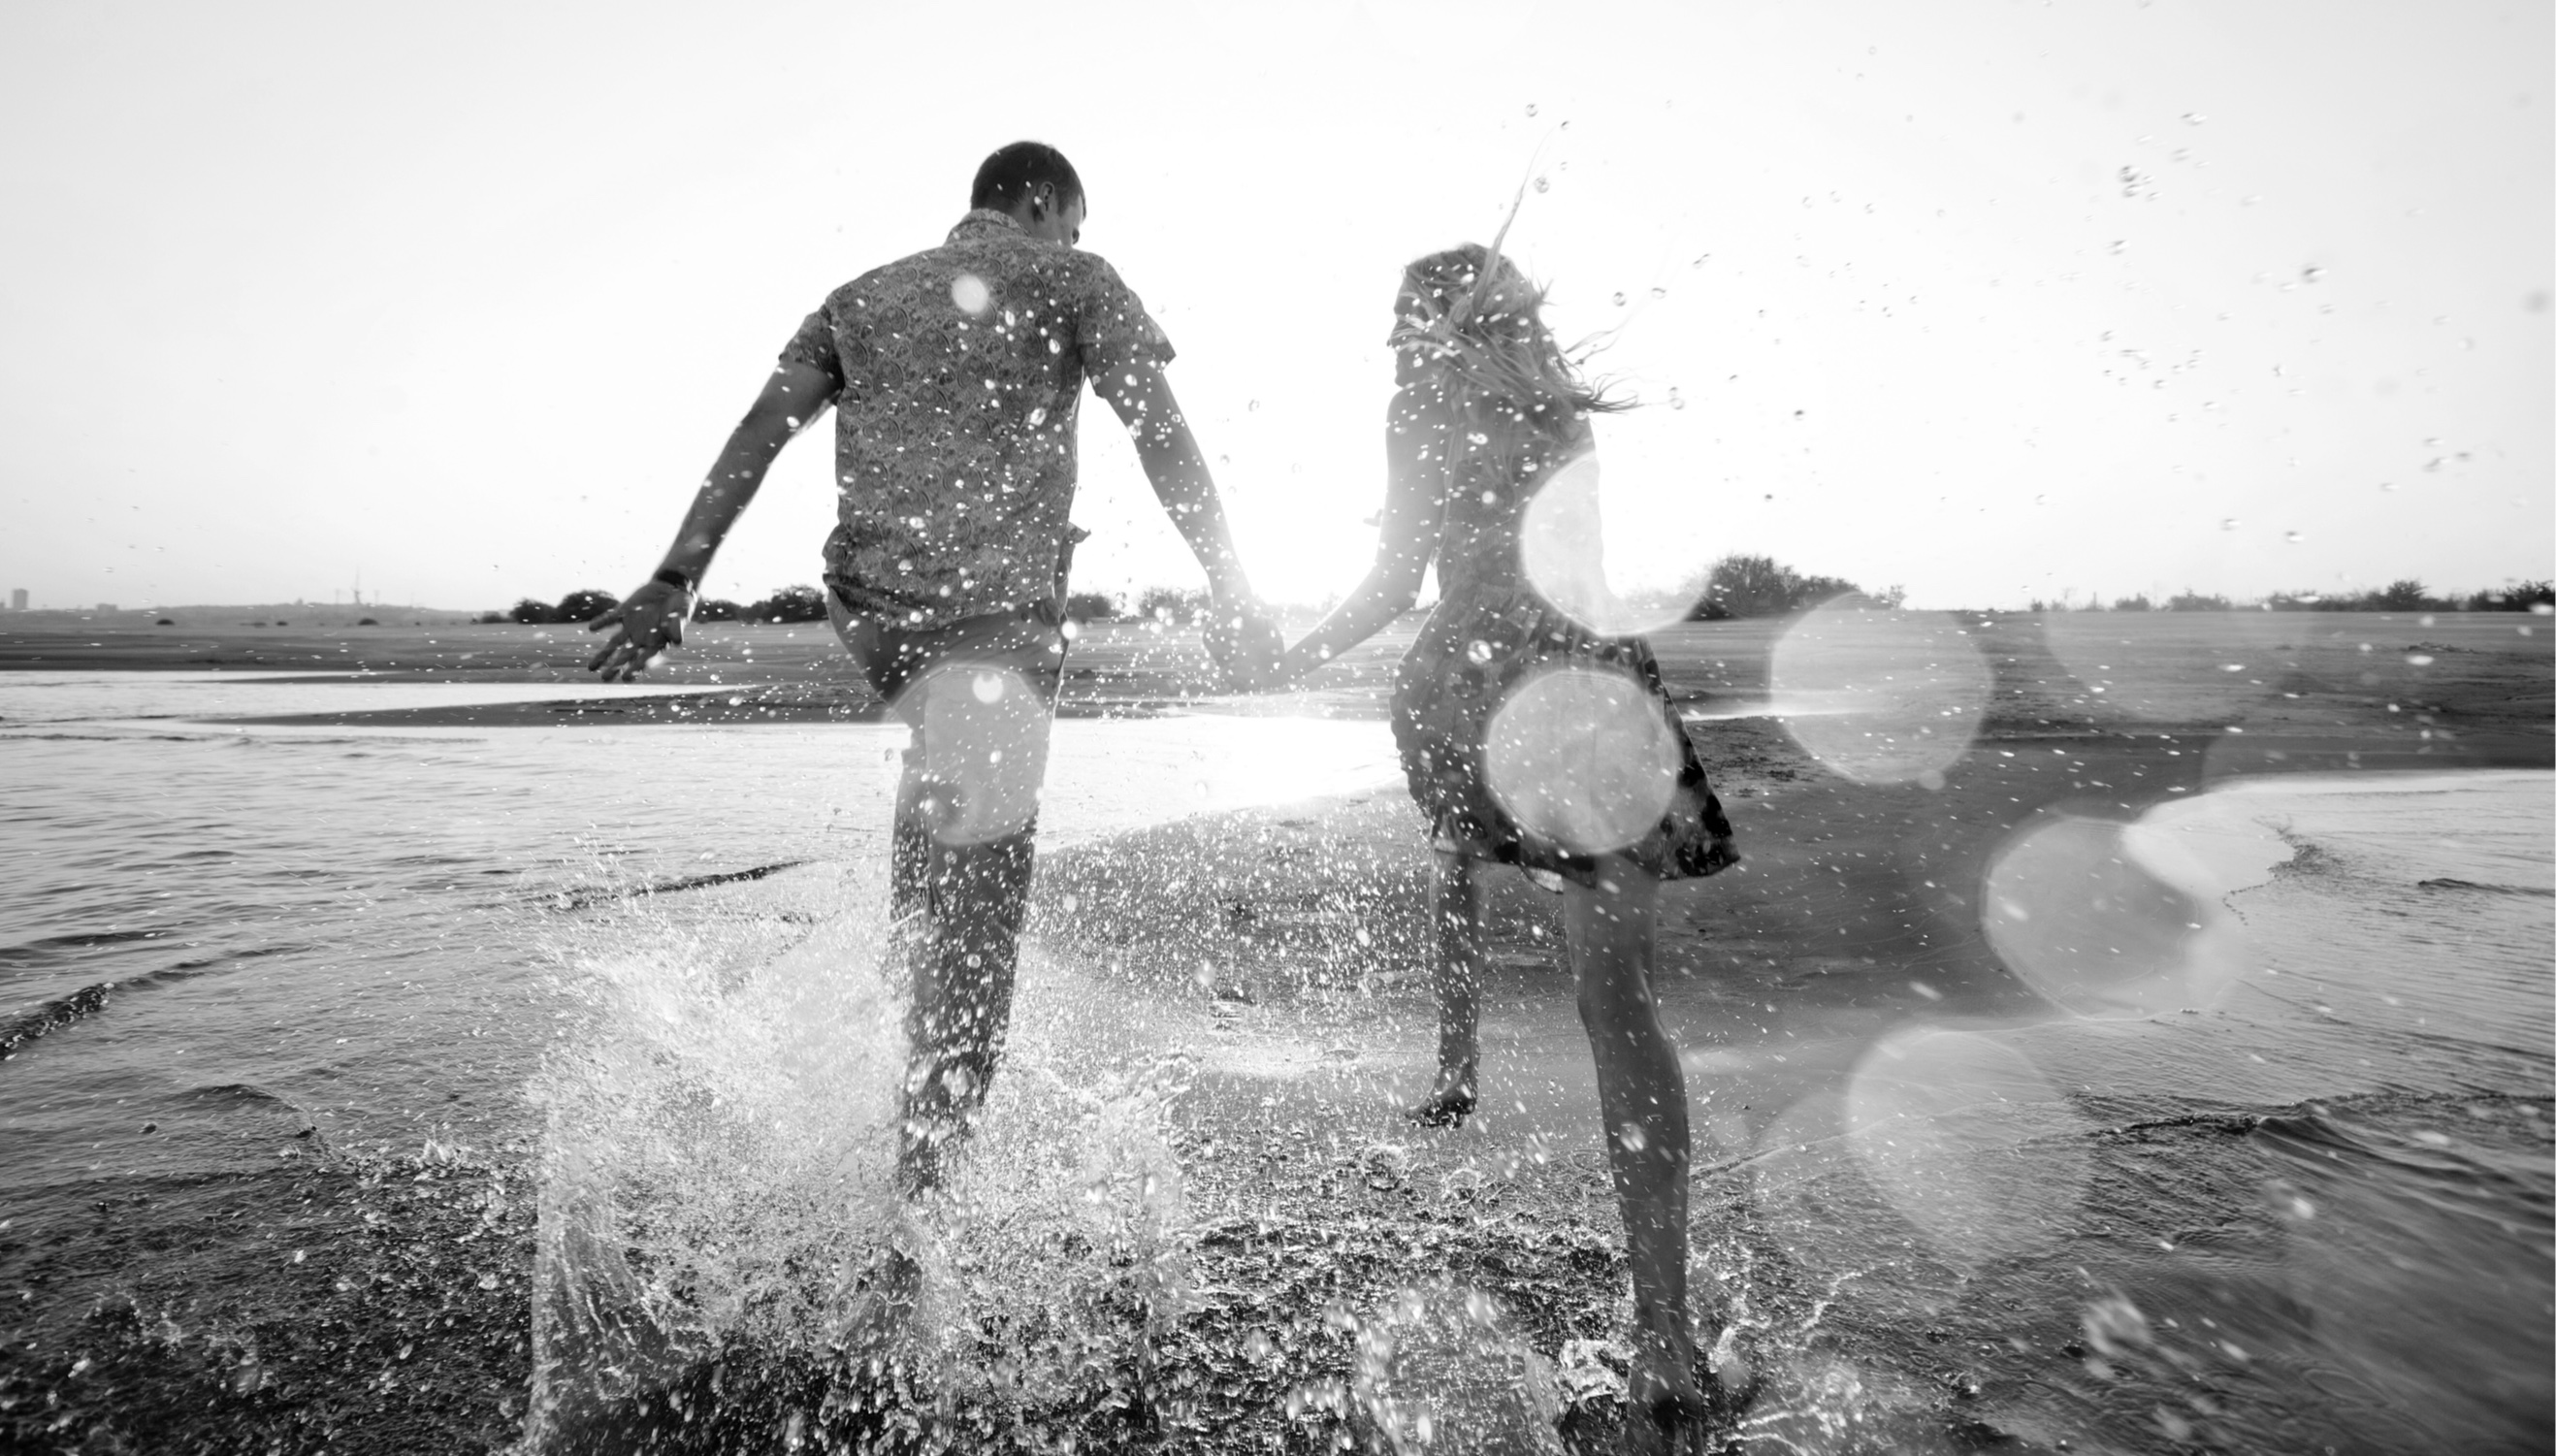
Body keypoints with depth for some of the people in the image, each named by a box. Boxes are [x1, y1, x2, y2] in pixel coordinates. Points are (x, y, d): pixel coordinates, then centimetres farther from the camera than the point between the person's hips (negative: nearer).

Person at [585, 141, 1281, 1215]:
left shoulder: (861, 296, 21)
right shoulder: (1070, 279, 9)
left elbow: (755, 436, 12)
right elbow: (1160, 430, -4)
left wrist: (675, 582, 9)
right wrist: (1230, 587, -5)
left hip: (870, 609, 6)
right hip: (996, 616, -5)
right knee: (972, 957, -3)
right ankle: (915, 1205, 0)